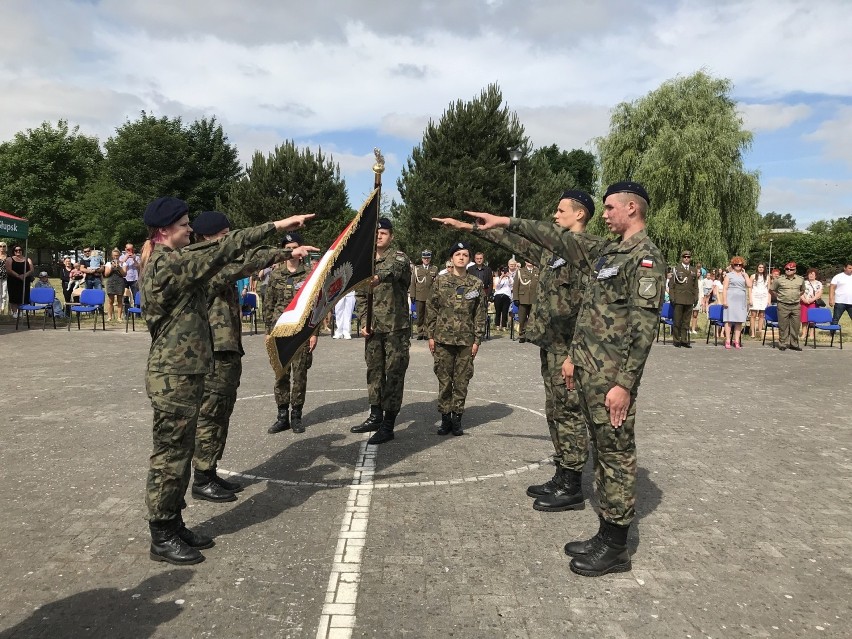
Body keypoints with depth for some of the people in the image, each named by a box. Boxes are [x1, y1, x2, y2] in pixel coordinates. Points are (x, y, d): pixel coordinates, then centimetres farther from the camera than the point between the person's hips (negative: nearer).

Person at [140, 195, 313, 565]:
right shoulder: (168, 264, -17)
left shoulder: (169, 262, 15)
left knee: (179, 454, 16)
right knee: (170, 456, 0)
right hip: (174, 377, -10)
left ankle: (173, 524, 28)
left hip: (182, 372, 10)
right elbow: (225, 249, -22)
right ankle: (162, 538, 13)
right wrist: (276, 226, -21)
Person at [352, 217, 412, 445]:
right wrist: (364, 322, 1)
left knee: (394, 374, -3)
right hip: (373, 328, 6)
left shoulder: (398, 257, -6)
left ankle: (388, 426, 3)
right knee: (374, 371, 12)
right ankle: (376, 416, 26)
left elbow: (394, 269, -32)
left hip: (396, 327, -5)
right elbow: (360, 296, 15)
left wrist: (379, 277, -54)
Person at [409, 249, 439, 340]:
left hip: (430, 297, -1)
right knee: (420, 315, 4)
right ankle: (420, 333, 10)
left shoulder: (435, 269, 11)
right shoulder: (416, 268, 12)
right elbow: (413, 283, 9)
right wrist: (412, 295, 3)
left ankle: (426, 333, 5)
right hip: (419, 296, 1)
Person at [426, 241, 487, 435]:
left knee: (462, 380, 4)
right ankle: (445, 418, 14)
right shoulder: (440, 281, 3)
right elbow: (432, 309, 6)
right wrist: (431, 335, 2)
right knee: (444, 379, 5)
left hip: (466, 340, 0)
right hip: (443, 338, 0)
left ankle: (457, 417, 16)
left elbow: (481, 314, 4)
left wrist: (477, 340, 0)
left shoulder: (477, 284, 2)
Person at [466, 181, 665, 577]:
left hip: (612, 378, -9)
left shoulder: (645, 257, -12)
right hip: (589, 373, 9)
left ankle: (616, 548, 11)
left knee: (616, 455, 0)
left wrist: (625, 383, -22)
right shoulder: (608, 252, 15)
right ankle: (606, 535, 25)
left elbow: (644, 326, -18)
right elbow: (559, 241, 21)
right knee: (602, 452, 14)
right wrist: (508, 222, 19)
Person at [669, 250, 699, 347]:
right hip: (678, 299, -3)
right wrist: (671, 297, -6)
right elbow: (671, 285, 2)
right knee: (677, 321, -1)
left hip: (689, 300, 3)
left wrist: (696, 298, 10)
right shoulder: (676, 268, 6)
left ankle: (684, 340, 10)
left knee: (686, 321, 5)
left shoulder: (694, 270, 16)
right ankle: (676, 340, 6)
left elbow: (696, 286, 18)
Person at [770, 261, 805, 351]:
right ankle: (783, 344, 8)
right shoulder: (779, 279, -2)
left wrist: (797, 297, 15)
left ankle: (794, 344, 15)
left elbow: (802, 290, 26)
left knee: (796, 326, 5)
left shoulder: (800, 280, 8)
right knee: (783, 326, 0)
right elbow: (771, 290, 8)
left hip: (796, 306, 3)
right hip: (783, 306, -3)